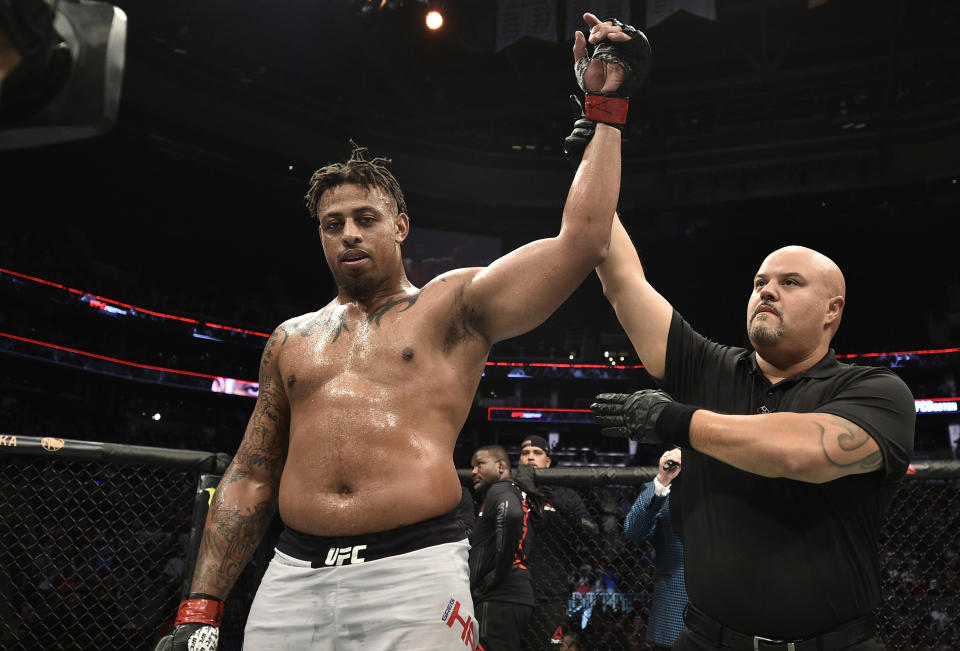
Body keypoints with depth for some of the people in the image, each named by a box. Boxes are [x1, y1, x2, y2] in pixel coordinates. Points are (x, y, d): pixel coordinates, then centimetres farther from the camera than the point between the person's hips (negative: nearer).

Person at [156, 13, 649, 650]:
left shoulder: (454, 305, 3)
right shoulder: (291, 338, 15)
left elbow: (582, 240, -5)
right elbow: (251, 476, 15)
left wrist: (605, 109, 0)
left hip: (413, 571, -3)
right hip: (293, 573, 4)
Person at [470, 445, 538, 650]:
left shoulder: (500, 490, -4)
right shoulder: (516, 494, 26)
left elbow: (511, 516, -27)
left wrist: (498, 574, -20)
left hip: (501, 597, -10)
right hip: (510, 595, 10)